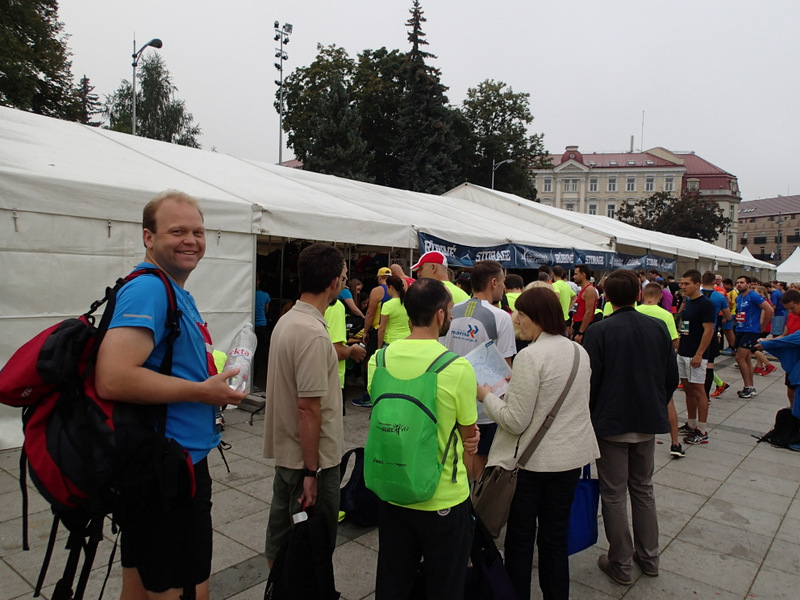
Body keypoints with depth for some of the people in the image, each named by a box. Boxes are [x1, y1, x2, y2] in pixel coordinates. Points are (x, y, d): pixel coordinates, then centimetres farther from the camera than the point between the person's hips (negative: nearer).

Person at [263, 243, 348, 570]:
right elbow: (308, 407, -25)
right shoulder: (314, 334, -25)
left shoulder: (286, 320, 5)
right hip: (312, 458, -9)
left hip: (284, 452, 9)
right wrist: (312, 472, -20)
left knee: (281, 538, 22)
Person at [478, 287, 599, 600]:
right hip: (572, 456, 7)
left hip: (534, 460, -7)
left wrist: (487, 396, -6)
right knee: (556, 536, 18)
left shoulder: (530, 356, -21)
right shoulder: (580, 352, 4)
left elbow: (515, 421, -20)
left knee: (520, 538, 12)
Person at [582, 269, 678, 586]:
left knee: (614, 495, 8)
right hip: (648, 421, 5)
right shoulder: (658, 328, -2)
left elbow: (590, 381, -14)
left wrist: (588, 418, 0)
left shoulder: (598, 331, -15)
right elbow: (671, 377, 5)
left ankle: (620, 563, 19)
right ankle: (649, 557, 32)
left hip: (611, 423, -5)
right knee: (643, 489, 21)